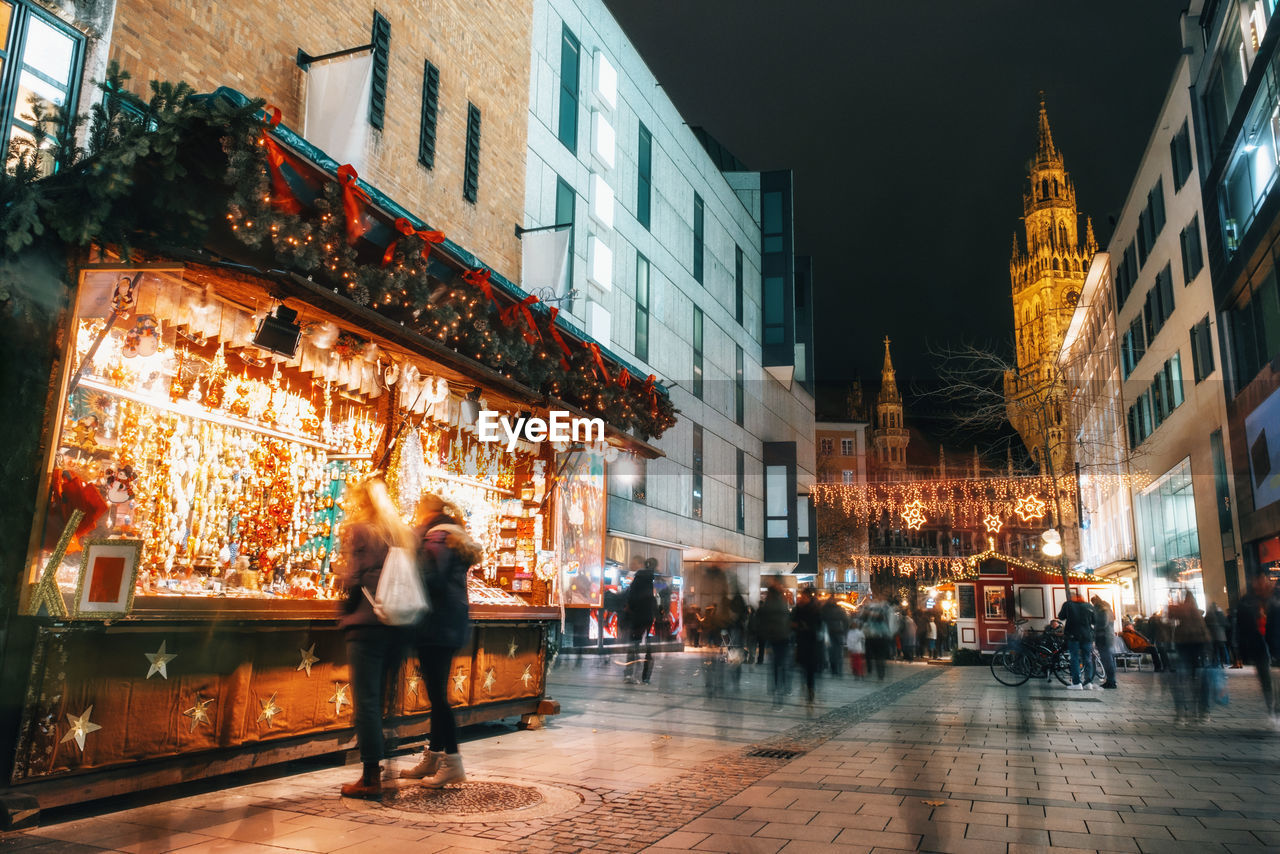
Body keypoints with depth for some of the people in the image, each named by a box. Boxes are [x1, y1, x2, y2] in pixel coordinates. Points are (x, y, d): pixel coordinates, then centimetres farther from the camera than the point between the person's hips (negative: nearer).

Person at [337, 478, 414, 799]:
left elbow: (351, 578, -9)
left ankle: (371, 778, 0)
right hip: (395, 625, 6)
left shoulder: (358, 530, -5)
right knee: (382, 697, 17)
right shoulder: (403, 533, 11)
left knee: (366, 700, -2)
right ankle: (382, 765, 23)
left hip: (366, 623, -6)